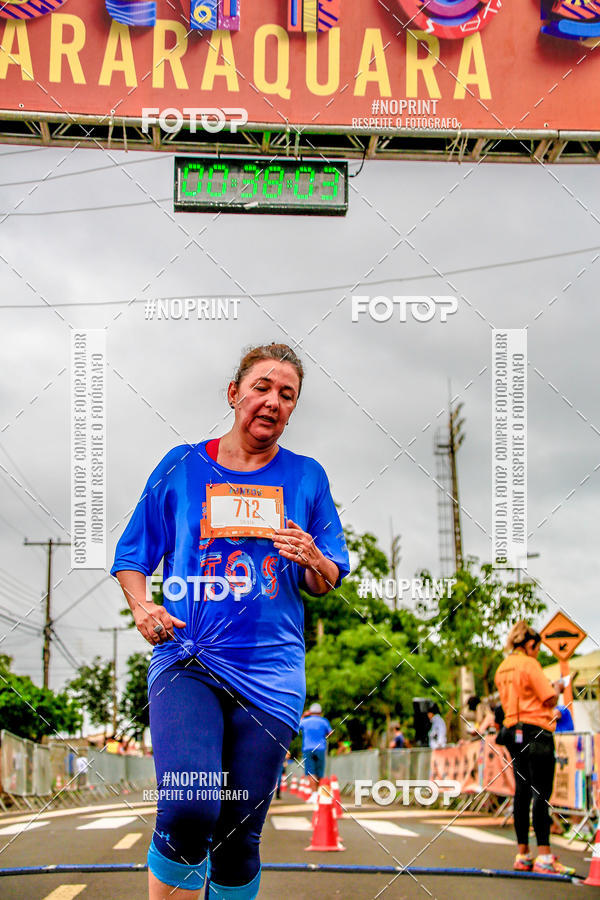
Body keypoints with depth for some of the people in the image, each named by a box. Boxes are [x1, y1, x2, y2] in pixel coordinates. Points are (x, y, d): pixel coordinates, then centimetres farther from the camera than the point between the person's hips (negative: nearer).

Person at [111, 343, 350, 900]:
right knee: (188, 812, -24)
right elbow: (131, 557, 14)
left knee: (240, 838, 3)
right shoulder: (181, 467, 8)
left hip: (270, 674, 2)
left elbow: (329, 584, 15)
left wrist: (313, 560, -8)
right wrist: (142, 608, -6)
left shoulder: (306, 478, 11)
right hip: (185, 662, -2)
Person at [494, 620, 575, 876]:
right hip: (536, 730, -8)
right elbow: (549, 699, -12)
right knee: (541, 792, -10)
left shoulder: (502, 668, 15)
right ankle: (544, 855, -14)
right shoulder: (529, 664, -10)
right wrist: (557, 687, 9)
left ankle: (523, 854, 9)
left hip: (514, 730, 8)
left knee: (522, 791, 9)